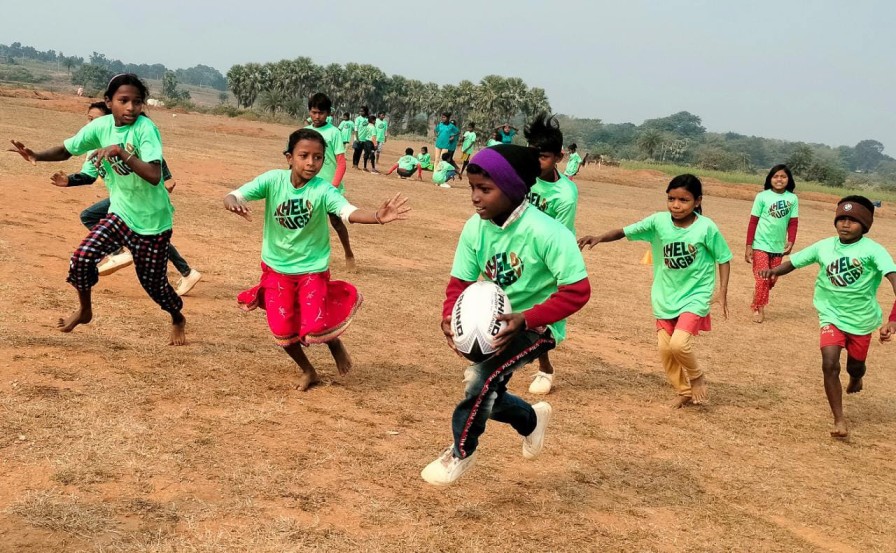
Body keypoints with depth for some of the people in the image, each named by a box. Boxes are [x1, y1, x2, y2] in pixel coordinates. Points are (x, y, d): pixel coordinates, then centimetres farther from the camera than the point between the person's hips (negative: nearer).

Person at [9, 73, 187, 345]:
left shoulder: (145, 128, -24)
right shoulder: (101, 126, -7)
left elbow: (154, 176, -35)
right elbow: (67, 150, 4)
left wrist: (120, 152, -42)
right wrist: (37, 156, -15)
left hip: (152, 221, -5)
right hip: (119, 213, 5)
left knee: (153, 282, 7)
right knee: (82, 258, -10)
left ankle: (178, 320, 38)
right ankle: (84, 309, 19)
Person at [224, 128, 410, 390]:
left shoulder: (323, 190, -20)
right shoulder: (273, 180, -16)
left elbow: (350, 212, -36)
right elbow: (231, 196, -21)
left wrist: (377, 217, -56)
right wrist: (232, 202, -46)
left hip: (312, 270, -2)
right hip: (276, 269, 2)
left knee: (314, 331, -13)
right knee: (283, 332, 5)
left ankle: (334, 343, 25)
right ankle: (307, 371, 35)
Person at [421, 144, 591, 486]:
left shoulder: (546, 233, -28)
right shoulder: (476, 227, -11)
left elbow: (578, 291, -26)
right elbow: (460, 282, -3)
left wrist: (525, 319, -35)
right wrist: (450, 317, -24)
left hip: (539, 326, -6)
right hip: (496, 323, 7)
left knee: (481, 376, -26)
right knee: (484, 397, 12)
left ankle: (462, 452, -1)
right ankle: (532, 419, 45)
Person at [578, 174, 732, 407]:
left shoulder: (706, 227, -16)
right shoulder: (658, 221, -10)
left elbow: (723, 258, -5)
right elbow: (626, 231, -11)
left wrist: (722, 292, -11)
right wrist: (599, 238, -29)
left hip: (695, 297, -4)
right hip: (665, 297, 4)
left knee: (679, 343, -21)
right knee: (665, 349, 8)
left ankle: (697, 377, 10)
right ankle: (684, 392, 31)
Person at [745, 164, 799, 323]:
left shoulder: (792, 198, 0)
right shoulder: (762, 196, -7)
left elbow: (793, 222, 3)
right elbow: (753, 222, -5)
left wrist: (790, 241, -11)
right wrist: (748, 246, -7)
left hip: (778, 247, 3)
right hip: (761, 244, -3)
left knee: (772, 281, 11)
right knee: (762, 279, -4)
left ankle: (756, 303, 33)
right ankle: (758, 309, 13)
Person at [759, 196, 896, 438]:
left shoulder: (873, 250, -20)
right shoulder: (824, 246, -9)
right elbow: (793, 262, -2)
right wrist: (774, 270, -26)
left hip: (862, 319, -1)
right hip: (832, 316, 1)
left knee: (855, 366, 19)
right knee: (830, 365, -17)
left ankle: (856, 379, 59)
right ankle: (839, 420, -2)